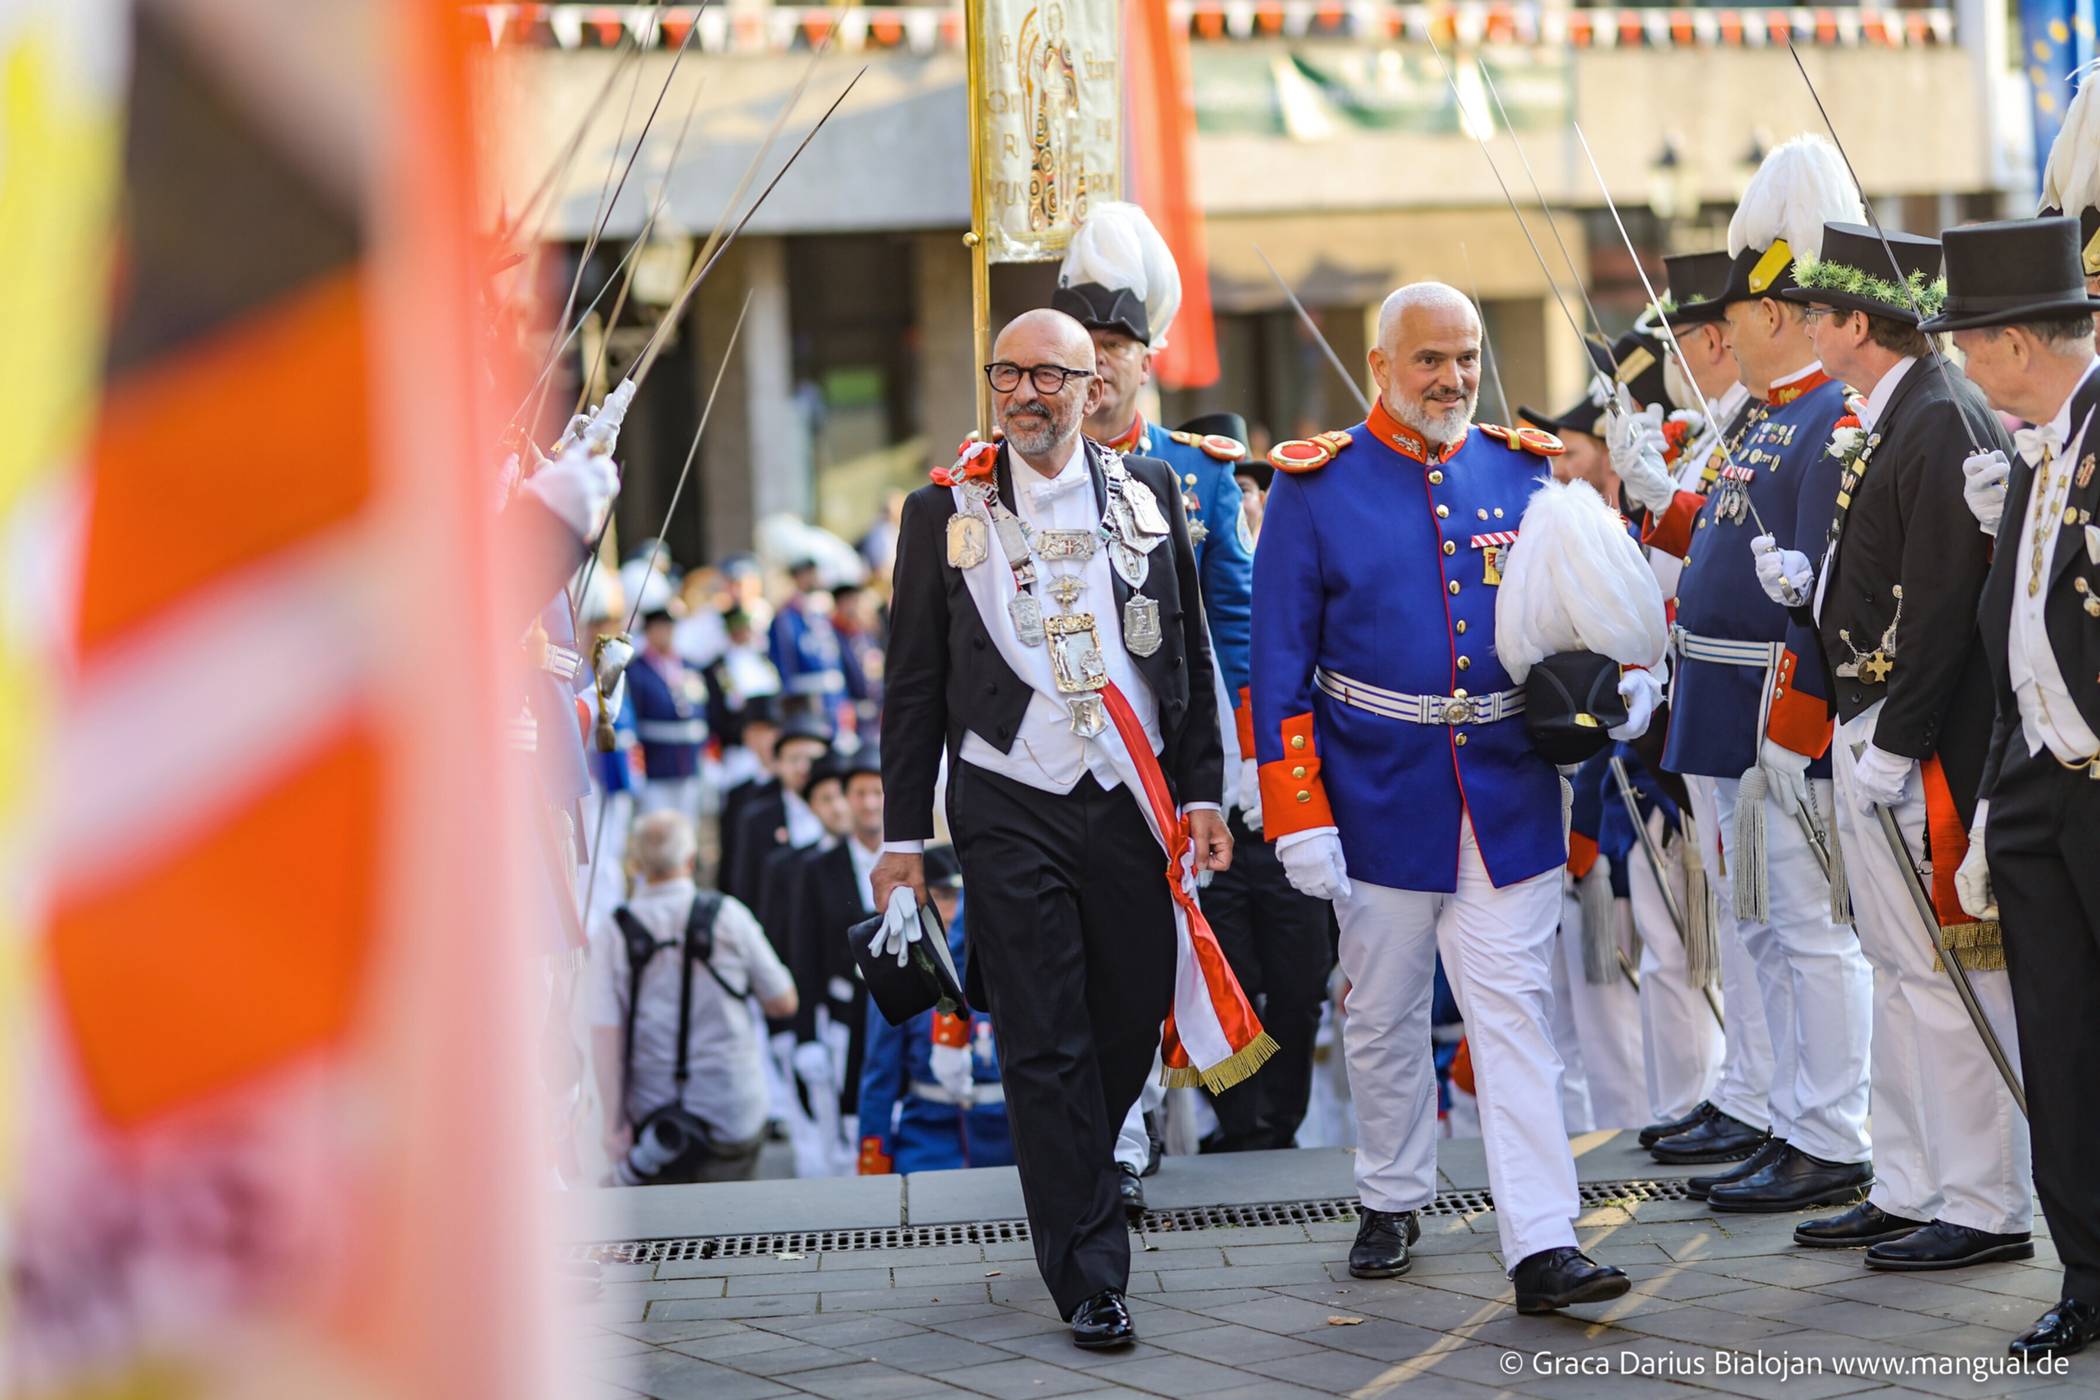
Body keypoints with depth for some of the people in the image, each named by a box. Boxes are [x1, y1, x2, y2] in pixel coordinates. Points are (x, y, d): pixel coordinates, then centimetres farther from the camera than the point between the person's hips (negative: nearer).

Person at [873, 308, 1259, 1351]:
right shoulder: (945, 511, 2)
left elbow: (1188, 654, 11)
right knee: (1045, 1047, -3)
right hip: (1012, 807, -2)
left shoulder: (1147, 493, 6)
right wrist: (902, 837, 2)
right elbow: (914, 687, 4)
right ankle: (1088, 1275, 3)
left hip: (1132, 799, 2)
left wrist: (1202, 793, 5)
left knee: (1131, 1023, 7)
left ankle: (1071, 1180, 36)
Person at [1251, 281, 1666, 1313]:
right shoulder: (1316, 490, -3)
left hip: (1509, 796, 1)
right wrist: (1298, 817, -10)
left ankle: (1542, 1246, -7)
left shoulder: (1523, 474, 6)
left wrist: (1623, 682, -8)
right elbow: (1281, 667, -4)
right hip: (1382, 802, -1)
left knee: (1514, 1013, -4)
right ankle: (1391, 1203, 31)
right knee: (1385, 1016, 12)